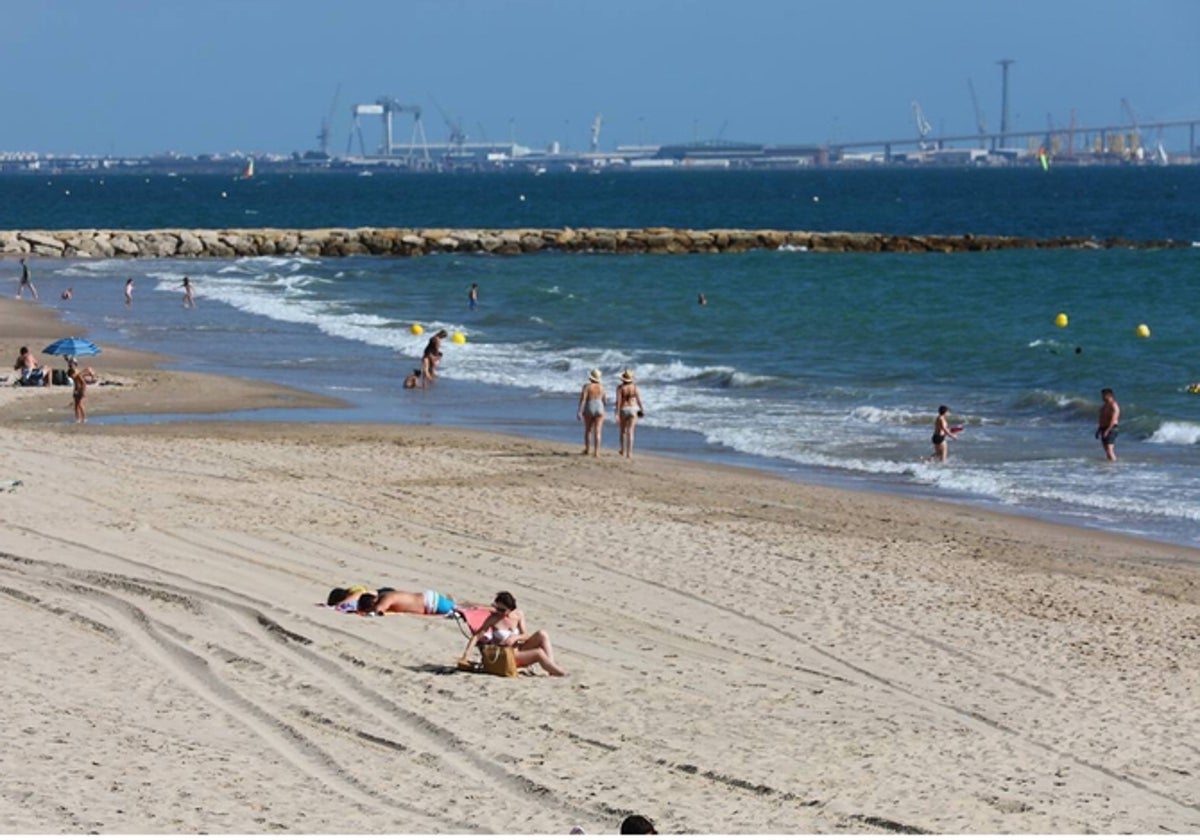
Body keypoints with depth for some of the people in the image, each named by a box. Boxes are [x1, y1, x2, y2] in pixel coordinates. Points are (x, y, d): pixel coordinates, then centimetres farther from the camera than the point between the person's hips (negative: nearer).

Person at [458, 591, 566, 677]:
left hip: (518, 651, 5)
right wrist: (466, 654, -21)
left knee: (542, 634, -17)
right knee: (539, 653, -27)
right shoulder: (493, 619, -10)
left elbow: (525, 636, 3)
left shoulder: (518, 615, 3)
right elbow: (476, 636, -11)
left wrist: (516, 637, -19)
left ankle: (551, 665, -23)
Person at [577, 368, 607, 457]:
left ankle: (586, 449, 29)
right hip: (599, 410, 1)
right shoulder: (601, 387, 3)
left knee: (588, 430, 19)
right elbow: (605, 402, 9)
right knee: (597, 432, -2)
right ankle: (596, 452, -11)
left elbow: (583, 399, -15)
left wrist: (579, 411, -17)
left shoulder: (587, 386, -7)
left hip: (588, 410, -1)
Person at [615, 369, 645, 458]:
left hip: (623, 410, -1)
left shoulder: (620, 387, -11)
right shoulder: (635, 387, -6)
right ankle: (629, 453, -6)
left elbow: (618, 401, -15)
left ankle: (623, 451, 30)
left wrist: (617, 414, -13)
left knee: (623, 431, 19)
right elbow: (639, 400, -4)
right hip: (632, 410, 1)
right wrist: (642, 409, 12)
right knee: (630, 432, 1)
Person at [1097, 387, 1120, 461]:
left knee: (1109, 449, -15)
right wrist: (1098, 430, 19)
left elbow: (1113, 420, -20)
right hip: (1104, 429, 10)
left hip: (1110, 429, -10)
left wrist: (1107, 430, -25)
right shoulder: (1104, 405, 16)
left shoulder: (1113, 405, -13)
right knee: (1106, 449, 9)